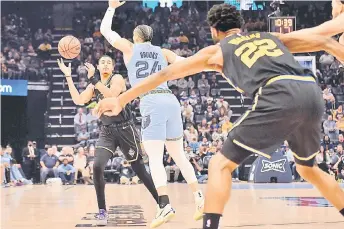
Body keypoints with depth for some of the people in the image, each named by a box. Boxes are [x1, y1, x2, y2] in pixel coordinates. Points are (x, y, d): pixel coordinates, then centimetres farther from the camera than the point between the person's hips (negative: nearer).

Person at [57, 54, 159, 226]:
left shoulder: (117, 79, -8)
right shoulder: (94, 86, 10)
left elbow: (111, 95, -27)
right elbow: (78, 100, -1)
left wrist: (93, 79, -30)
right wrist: (68, 77, -4)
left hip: (125, 129, -4)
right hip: (107, 131, 4)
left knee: (139, 169, 0)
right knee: (97, 167, -15)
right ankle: (102, 211, -7)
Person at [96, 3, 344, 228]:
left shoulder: (217, 51, 25)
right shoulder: (272, 37, 34)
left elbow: (165, 74, 27)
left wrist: (121, 100, 31)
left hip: (279, 97, -5)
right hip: (313, 93, 5)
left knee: (221, 165, 6)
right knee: (308, 168, 30)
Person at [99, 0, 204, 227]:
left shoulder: (130, 48, 14)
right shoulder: (163, 52, 21)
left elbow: (105, 30, 24)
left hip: (152, 102, -5)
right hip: (171, 100, 5)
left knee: (155, 158, -11)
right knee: (179, 155, 15)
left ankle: (165, 205, -26)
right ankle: (200, 198, 12)